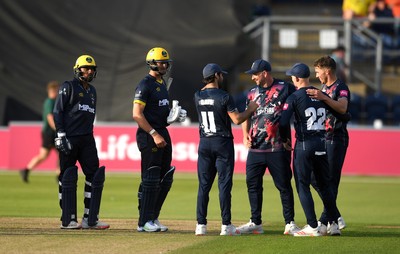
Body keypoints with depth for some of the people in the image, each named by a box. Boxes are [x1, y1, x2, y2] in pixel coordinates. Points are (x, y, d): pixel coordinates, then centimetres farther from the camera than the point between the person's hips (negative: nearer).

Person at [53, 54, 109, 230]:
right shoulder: (68, 87, -2)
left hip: (87, 139, 7)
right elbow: (57, 112, -7)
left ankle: (90, 218, 2)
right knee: (67, 178, -3)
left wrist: (89, 136, 17)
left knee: (95, 176, 0)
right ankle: (68, 220, 0)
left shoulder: (92, 91, 19)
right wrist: (61, 136, -15)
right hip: (69, 139, -7)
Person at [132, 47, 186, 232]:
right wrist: (154, 134, -23)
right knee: (150, 180, -7)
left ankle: (153, 218, 19)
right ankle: (144, 222, -2)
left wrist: (173, 115, 6)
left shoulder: (163, 83, 16)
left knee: (166, 179, 11)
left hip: (162, 133, 9)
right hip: (148, 135, -9)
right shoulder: (145, 85, -12)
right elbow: (137, 114, -19)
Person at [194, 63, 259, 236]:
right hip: (223, 143, -4)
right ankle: (226, 225, -1)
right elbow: (237, 119, -12)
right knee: (224, 183, -1)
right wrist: (251, 109, 2)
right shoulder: (224, 97, -12)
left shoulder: (198, 96, 1)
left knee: (204, 184, 6)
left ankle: (201, 225, 3)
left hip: (204, 143, 4)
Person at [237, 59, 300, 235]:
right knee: (253, 184, 4)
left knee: (284, 185, -2)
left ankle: (290, 223, 4)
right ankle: (255, 223, 12)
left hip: (278, 148, -5)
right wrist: (246, 134, 1)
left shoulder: (285, 88, -2)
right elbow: (246, 116, 19)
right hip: (255, 148, 5)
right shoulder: (252, 93, 15)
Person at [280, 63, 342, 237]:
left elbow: (283, 123, -15)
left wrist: (285, 139, 2)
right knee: (325, 185, 14)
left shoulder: (294, 98, -8)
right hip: (322, 143, 5)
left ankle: (313, 227, -4)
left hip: (304, 144, -5)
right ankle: (334, 224, 12)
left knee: (303, 185, 1)